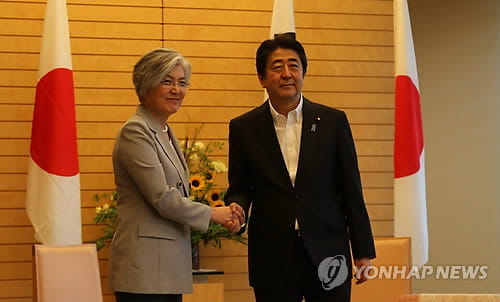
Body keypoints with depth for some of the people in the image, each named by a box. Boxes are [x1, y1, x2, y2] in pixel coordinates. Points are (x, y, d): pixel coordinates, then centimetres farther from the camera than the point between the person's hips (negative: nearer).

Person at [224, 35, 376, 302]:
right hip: (272, 260, 0)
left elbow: (351, 190, 4)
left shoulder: (333, 121, 3)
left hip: (327, 253, 0)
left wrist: (363, 252, 3)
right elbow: (239, 188, 9)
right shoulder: (243, 128, 4)